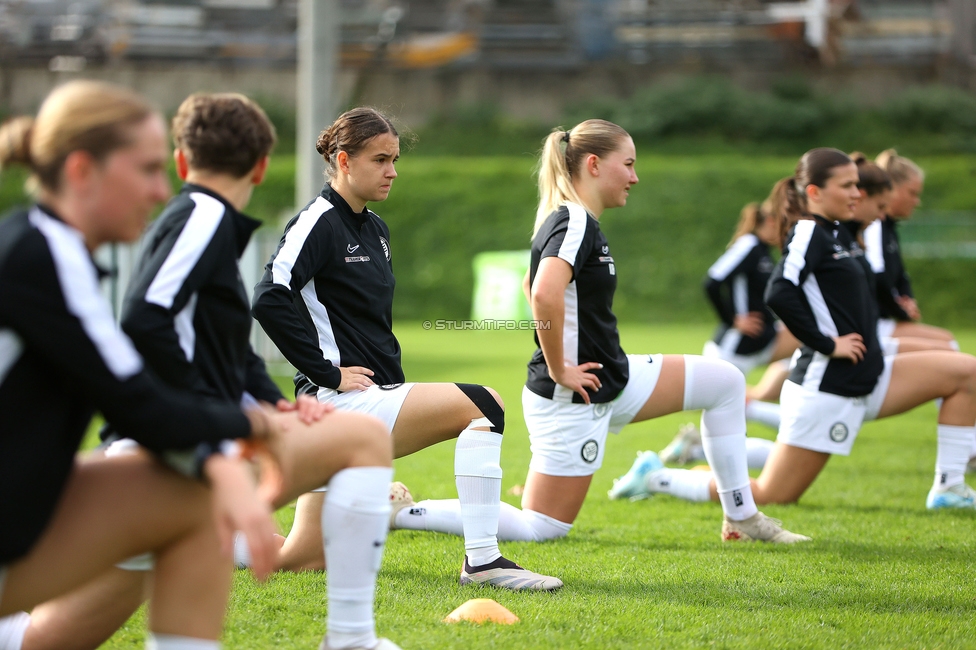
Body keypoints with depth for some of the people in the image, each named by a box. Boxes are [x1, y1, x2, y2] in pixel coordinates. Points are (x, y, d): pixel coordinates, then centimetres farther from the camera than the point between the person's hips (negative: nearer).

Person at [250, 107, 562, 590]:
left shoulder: (373, 230, 18)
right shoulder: (320, 223, -9)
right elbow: (269, 299, -21)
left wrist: (395, 387, 16)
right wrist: (328, 372, -19)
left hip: (374, 398, 10)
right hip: (341, 404, -10)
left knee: (303, 558, 8)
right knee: (483, 406, -20)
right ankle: (482, 561, -22)